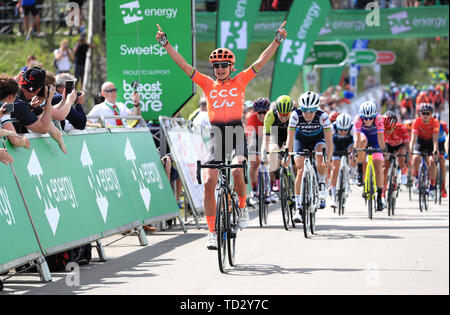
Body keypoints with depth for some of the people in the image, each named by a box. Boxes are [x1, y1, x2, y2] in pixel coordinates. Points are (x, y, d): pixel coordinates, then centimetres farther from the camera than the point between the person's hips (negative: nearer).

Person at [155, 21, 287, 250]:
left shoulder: (240, 81, 7)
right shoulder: (207, 84, 9)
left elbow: (261, 61, 1)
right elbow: (183, 65, 6)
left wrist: (277, 40, -6)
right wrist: (165, 44, 1)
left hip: (237, 133, -2)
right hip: (216, 136, 2)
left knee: (237, 172, -27)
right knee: (209, 183, -9)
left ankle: (243, 206, 3)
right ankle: (212, 231, -2)